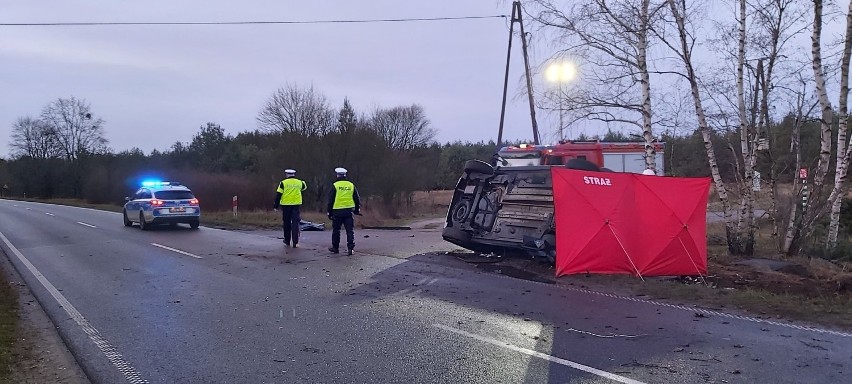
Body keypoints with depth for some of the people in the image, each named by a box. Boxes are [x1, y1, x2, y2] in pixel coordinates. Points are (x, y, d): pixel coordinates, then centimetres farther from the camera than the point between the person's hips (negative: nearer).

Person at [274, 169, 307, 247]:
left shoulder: (283, 183, -3)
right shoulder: (299, 182, 4)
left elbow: (278, 195, -5)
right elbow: (305, 187, 27)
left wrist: (276, 206, -1)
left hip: (286, 205, -1)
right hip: (296, 205, 1)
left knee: (287, 223, 13)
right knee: (295, 223, -1)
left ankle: (287, 241, 25)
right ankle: (295, 242, -9)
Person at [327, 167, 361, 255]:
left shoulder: (335, 186, -5)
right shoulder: (351, 185, 6)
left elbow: (330, 200, -4)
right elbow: (357, 199, 11)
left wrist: (329, 212, 3)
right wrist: (357, 210, 21)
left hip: (337, 211, -2)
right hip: (349, 211, 3)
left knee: (336, 230, 11)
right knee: (350, 230, 3)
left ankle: (335, 247, 20)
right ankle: (350, 248, -4)